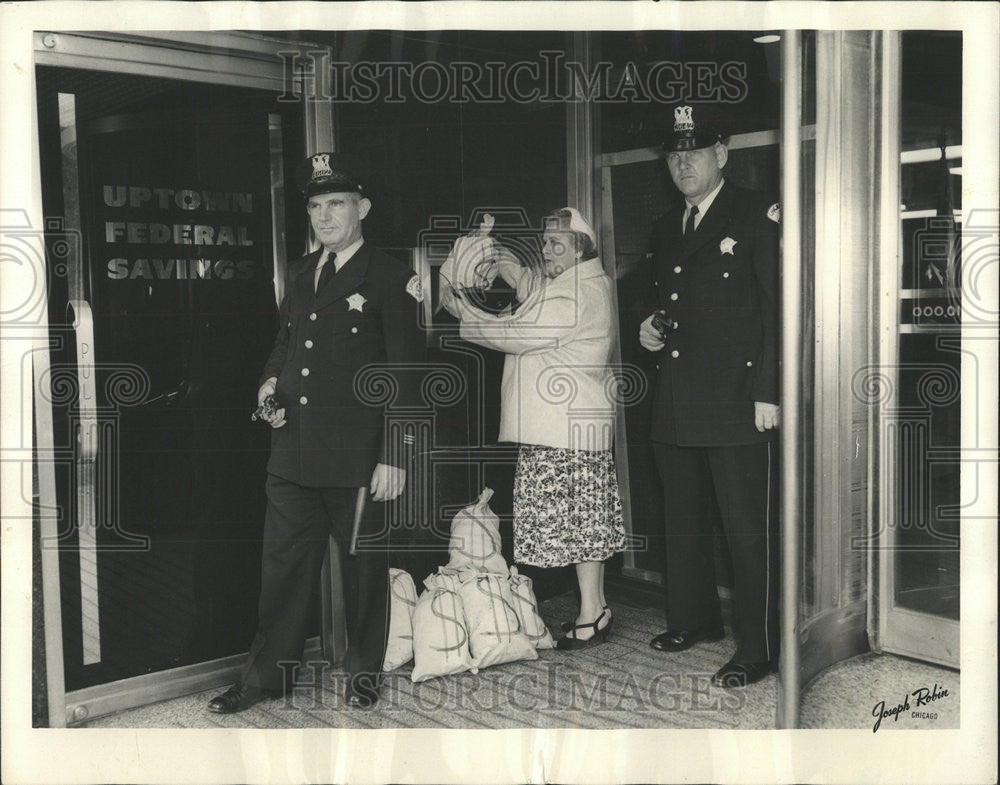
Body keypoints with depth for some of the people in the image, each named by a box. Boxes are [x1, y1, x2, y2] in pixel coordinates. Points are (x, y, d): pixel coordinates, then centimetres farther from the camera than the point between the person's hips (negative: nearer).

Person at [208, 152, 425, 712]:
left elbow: (406, 377, -10)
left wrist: (394, 457, -15)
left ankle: (364, 673, 26)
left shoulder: (392, 279, -6)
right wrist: (271, 381, 6)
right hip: (294, 452, 6)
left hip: (359, 458, -6)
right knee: (284, 565, 11)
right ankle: (267, 676, 24)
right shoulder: (301, 272, 14)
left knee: (364, 569, 9)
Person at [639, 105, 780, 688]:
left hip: (738, 403, -7)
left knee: (748, 527, -3)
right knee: (684, 519, 16)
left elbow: (779, 305, -10)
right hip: (677, 404, 7)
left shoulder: (757, 215, -3)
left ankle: (759, 649, 8)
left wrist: (768, 393, -16)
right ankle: (694, 619, 33)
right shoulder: (666, 228, 18)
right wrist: (652, 329, 7)